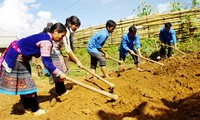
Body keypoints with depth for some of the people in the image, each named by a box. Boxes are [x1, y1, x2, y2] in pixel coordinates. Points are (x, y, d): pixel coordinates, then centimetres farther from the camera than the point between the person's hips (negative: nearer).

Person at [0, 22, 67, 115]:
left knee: (24, 84, 17)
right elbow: (47, 62, -25)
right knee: (27, 85, -1)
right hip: (15, 59, -10)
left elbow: (46, 60, 11)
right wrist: (59, 74, -16)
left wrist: (56, 73, 11)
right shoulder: (46, 41, -26)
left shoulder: (44, 37, 6)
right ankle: (35, 110, 14)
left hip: (21, 59, 10)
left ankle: (27, 108, 30)